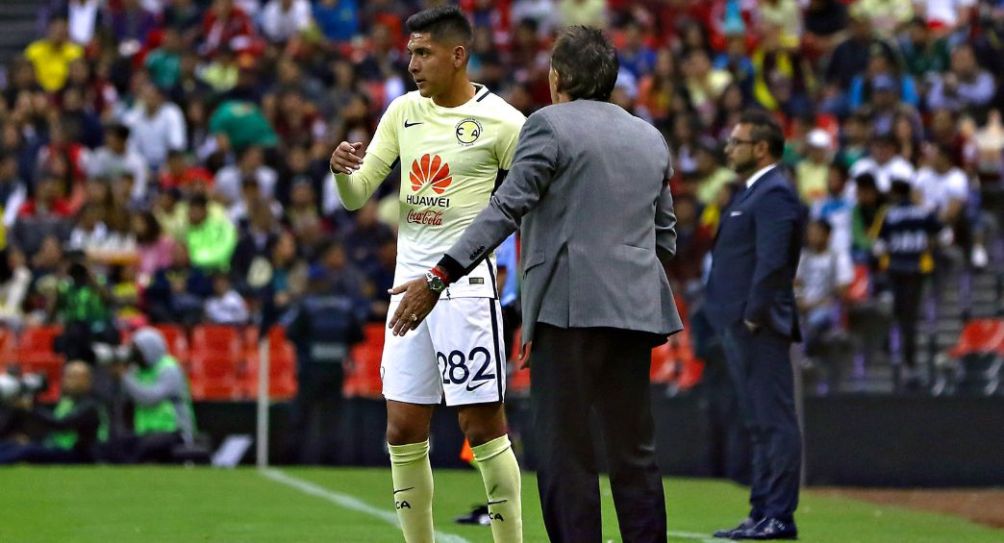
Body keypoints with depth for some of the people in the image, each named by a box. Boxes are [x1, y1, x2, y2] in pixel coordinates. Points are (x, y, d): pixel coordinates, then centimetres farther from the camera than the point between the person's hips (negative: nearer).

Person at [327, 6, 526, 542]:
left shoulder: (500, 121, -6)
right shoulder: (403, 111, 11)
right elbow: (357, 196, 13)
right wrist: (343, 169, -9)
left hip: (466, 288, -6)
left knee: (482, 425, -5)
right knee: (403, 429, 5)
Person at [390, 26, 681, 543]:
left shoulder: (549, 125, -3)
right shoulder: (651, 138, 17)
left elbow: (506, 209, -11)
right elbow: (665, 236, 21)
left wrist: (440, 277, -12)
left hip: (570, 305, -6)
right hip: (636, 307, 6)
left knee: (564, 453, -4)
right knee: (634, 454, 9)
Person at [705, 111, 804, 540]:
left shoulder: (774, 194, -12)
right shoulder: (753, 192, 21)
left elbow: (772, 262, -21)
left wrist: (753, 316, -20)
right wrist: (737, 324, 17)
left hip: (760, 327, -11)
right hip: (741, 327, 11)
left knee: (774, 421, -9)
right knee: (761, 424, 12)